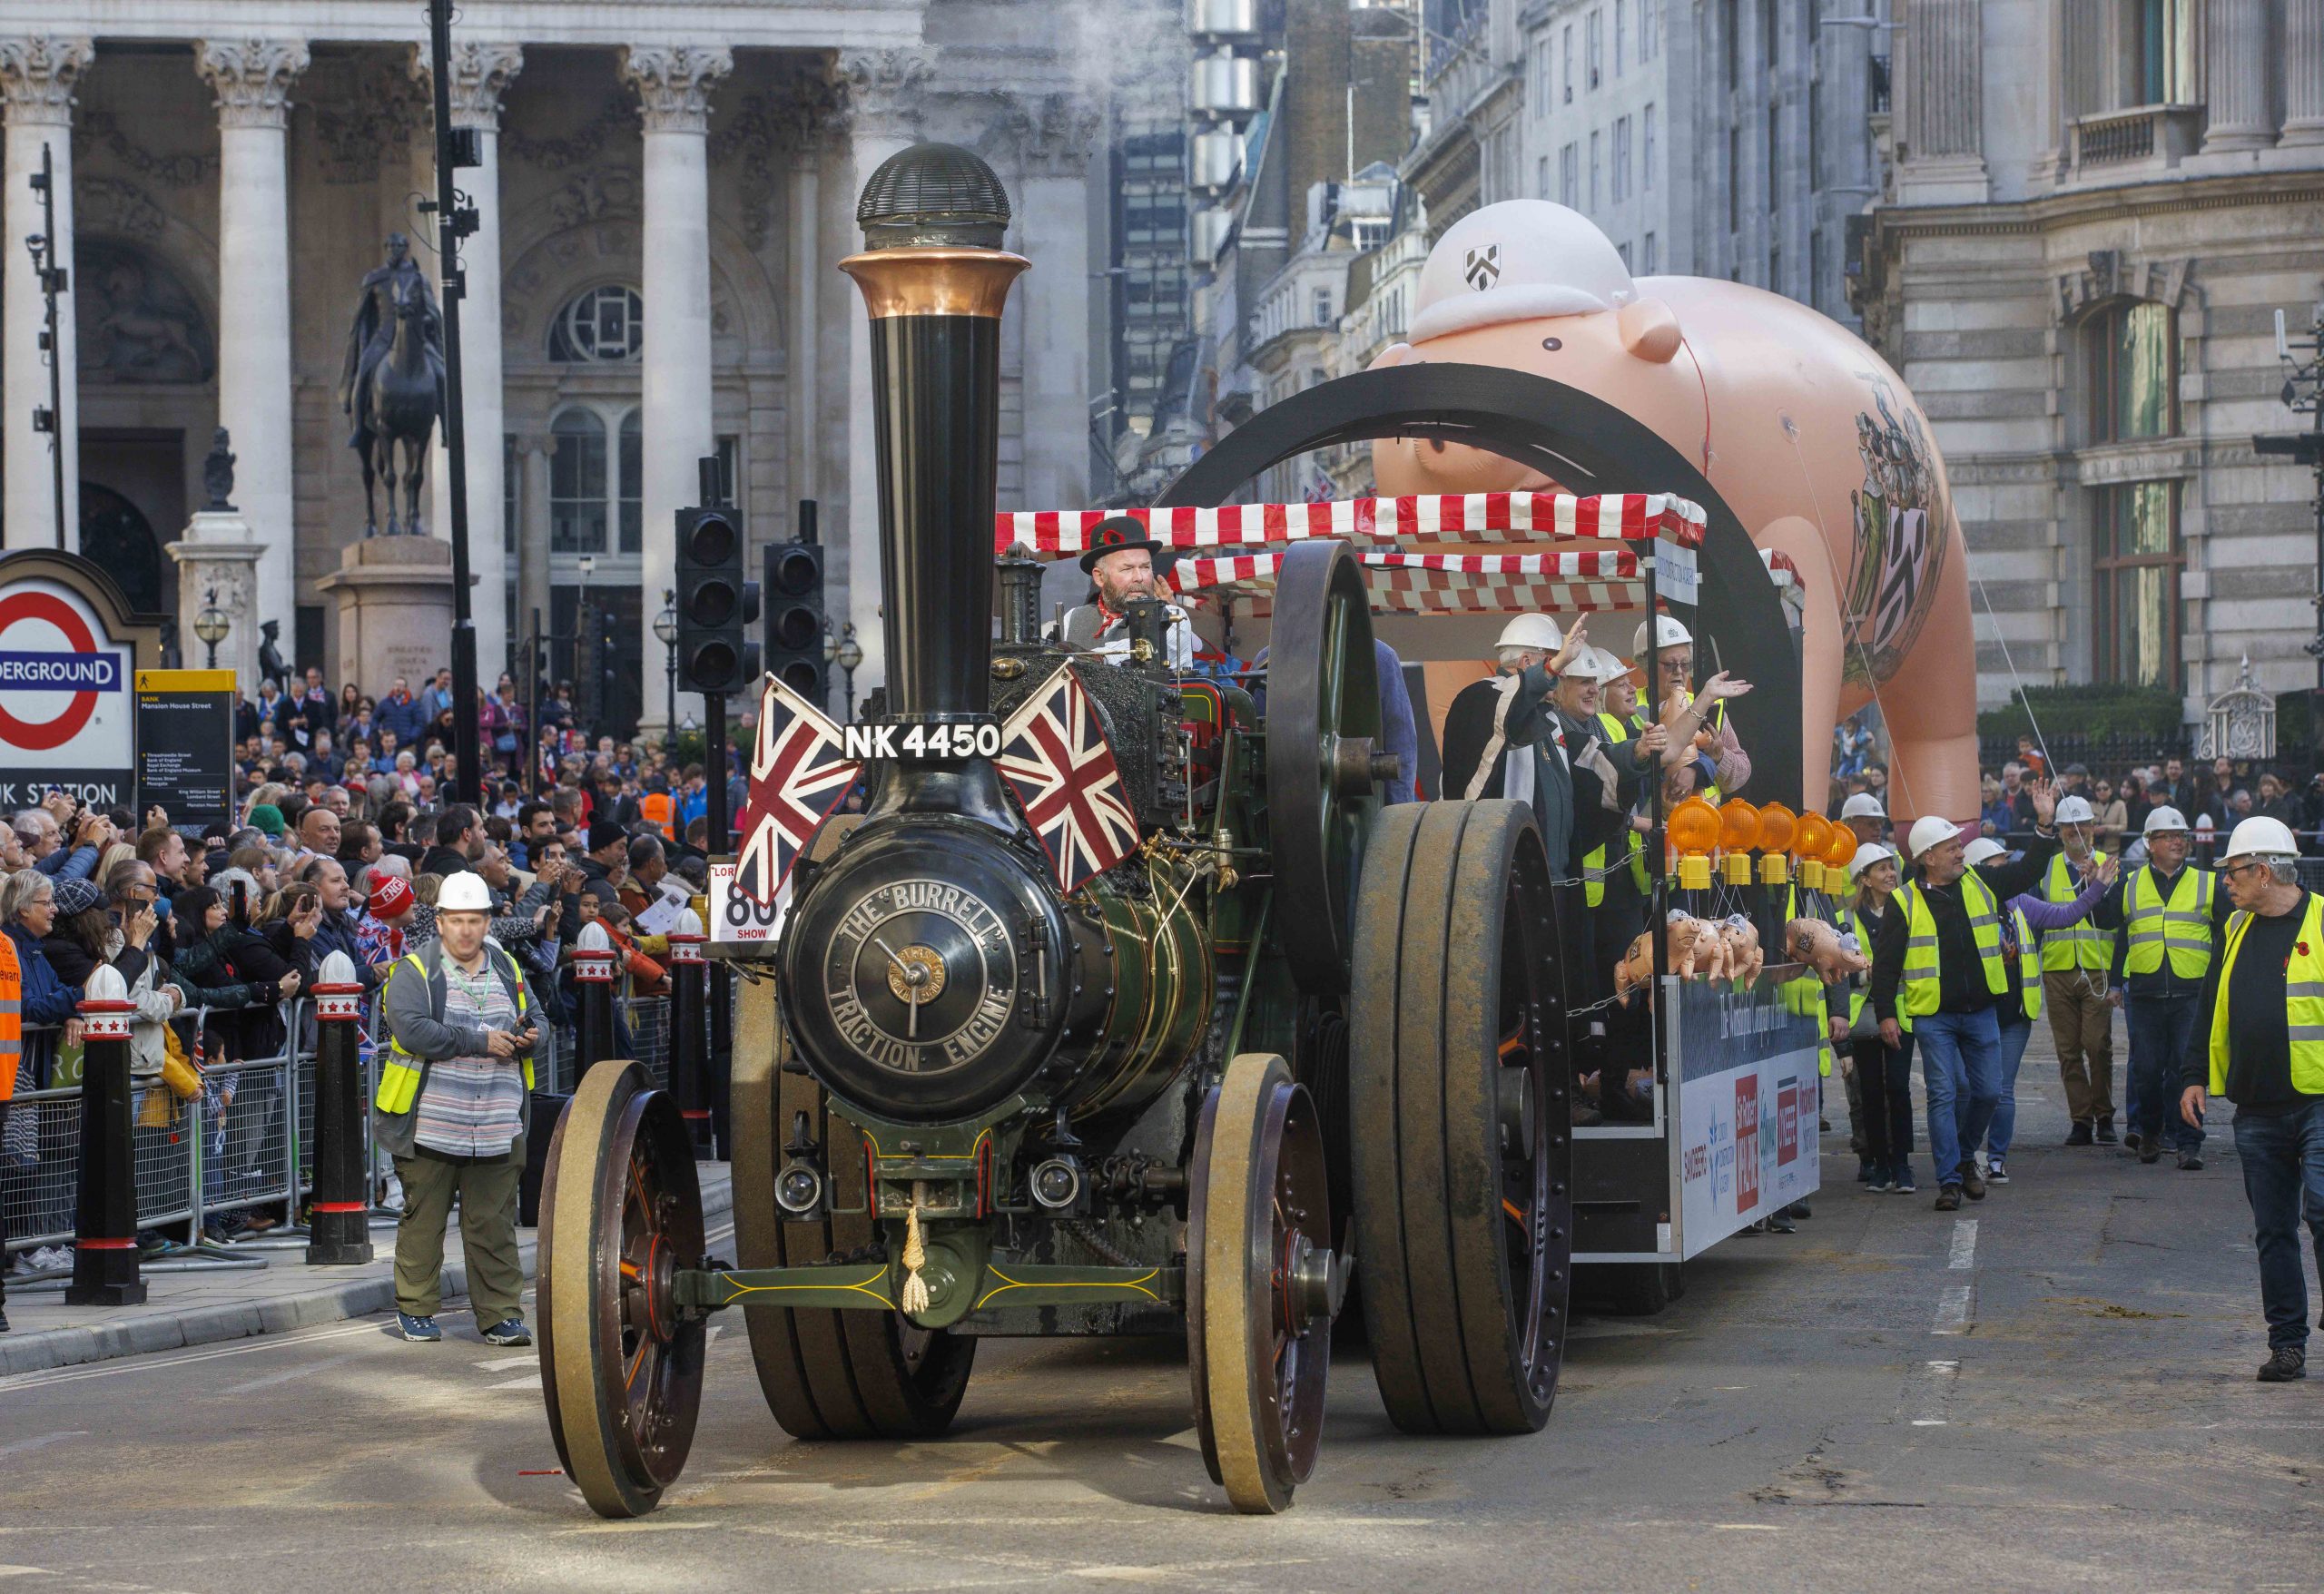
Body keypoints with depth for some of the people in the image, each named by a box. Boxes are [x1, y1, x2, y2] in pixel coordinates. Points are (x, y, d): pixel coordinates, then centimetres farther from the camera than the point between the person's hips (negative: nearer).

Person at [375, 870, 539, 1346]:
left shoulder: (508, 971, 13)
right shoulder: (415, 972, -3)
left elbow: (531, 1020, 25)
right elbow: (413, 1030, -18)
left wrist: (528, 1039, 0)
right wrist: (480, 1042, -18)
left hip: (496, 1129, 3)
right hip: (430, 1124, -3)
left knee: (495, 1225, 2)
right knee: (423, 1220, 6)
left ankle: (500, 1315, 6)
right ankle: (415, 1310, 18)